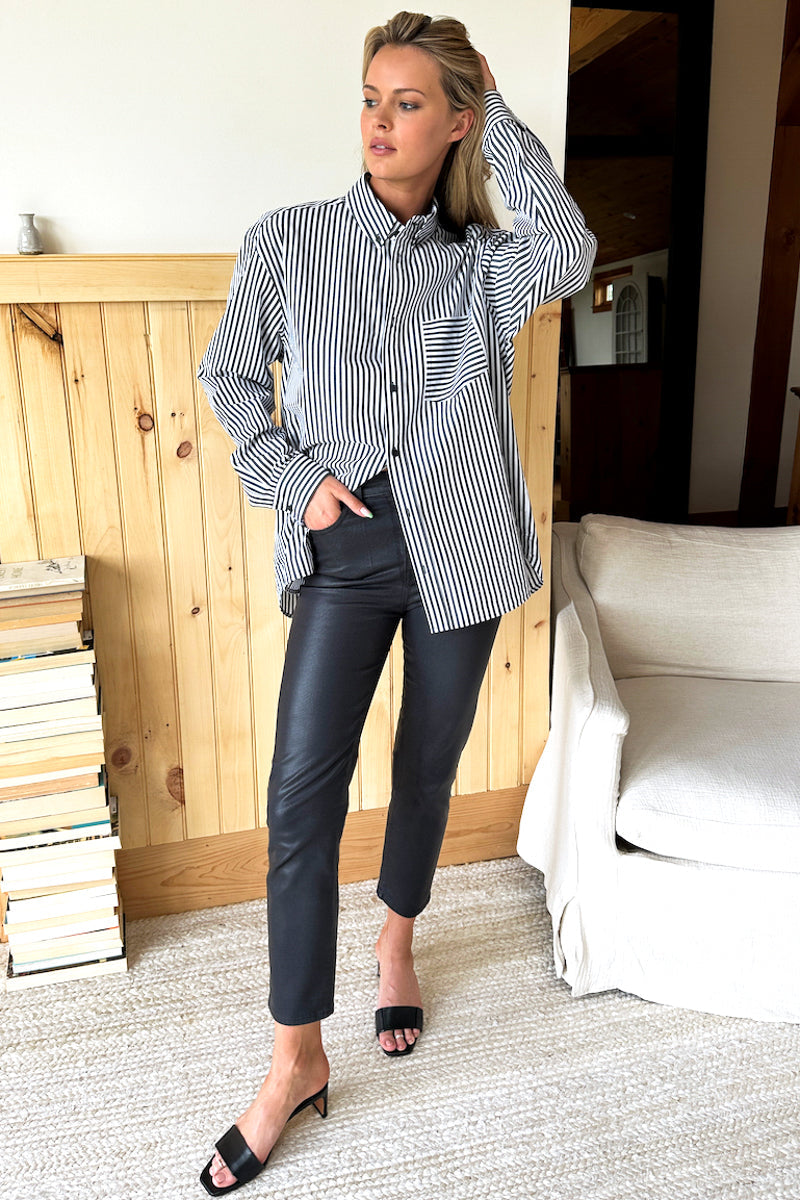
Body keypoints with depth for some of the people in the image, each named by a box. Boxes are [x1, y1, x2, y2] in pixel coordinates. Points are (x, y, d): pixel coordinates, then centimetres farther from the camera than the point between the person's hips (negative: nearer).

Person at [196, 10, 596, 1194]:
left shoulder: (483, 261, 2)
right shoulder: (288, 242, 1)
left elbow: (568, 255, -20)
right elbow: (228, 373, 9)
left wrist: (498, 114, -8)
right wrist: (292, 478, -4)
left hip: (457, 547, 1)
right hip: (345, 548, -1)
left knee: (429, 769, 13)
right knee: (302, 790, -7)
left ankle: (397, 941, 41)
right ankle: (299, 1056, 10)